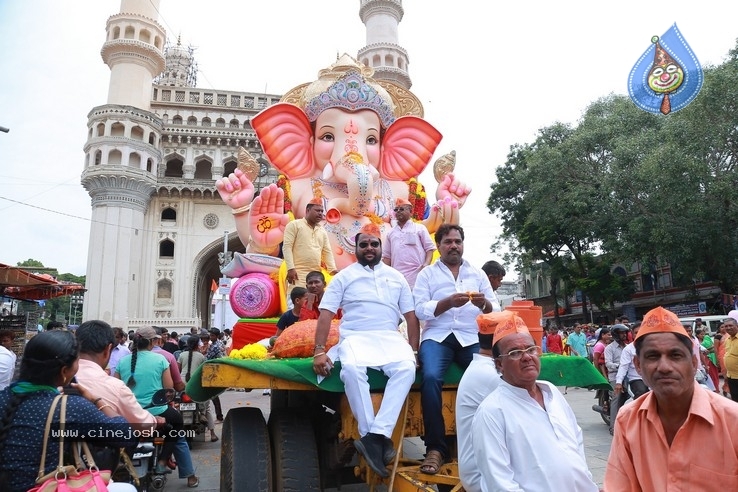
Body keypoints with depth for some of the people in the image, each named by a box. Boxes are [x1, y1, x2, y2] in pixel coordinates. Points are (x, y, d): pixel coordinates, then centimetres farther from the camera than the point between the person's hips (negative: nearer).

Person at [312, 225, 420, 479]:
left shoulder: (396, 277, 17)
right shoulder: (344, 276, 10)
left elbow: (411, 315, 15)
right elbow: (326, 314, 2)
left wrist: (414, 350, 4)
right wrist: (319, 351, -10)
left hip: (390, 337, 2)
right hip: (355, 337, -2)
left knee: (406, 368, -31)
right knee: (352, 368, -36)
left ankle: (375, 435, -31)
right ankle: (372, 436, -25)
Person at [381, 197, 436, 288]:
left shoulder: (419, 228, 8)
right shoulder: (391, 233, 18)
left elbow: (430, 248, 4)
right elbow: (387, 256, 18)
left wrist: (426, 265, -13)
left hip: (417, 276, -3)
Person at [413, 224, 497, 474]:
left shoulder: (478, 273, 18)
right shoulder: (427, 274, 11)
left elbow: (495, 311, 12)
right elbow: (420, 310, -3)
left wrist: (484, 304, -11)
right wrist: (449, 302, -17)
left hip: (471, 338, 2)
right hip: (438, 337, -1)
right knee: (431, 377, -31)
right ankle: (436, 448, -18)